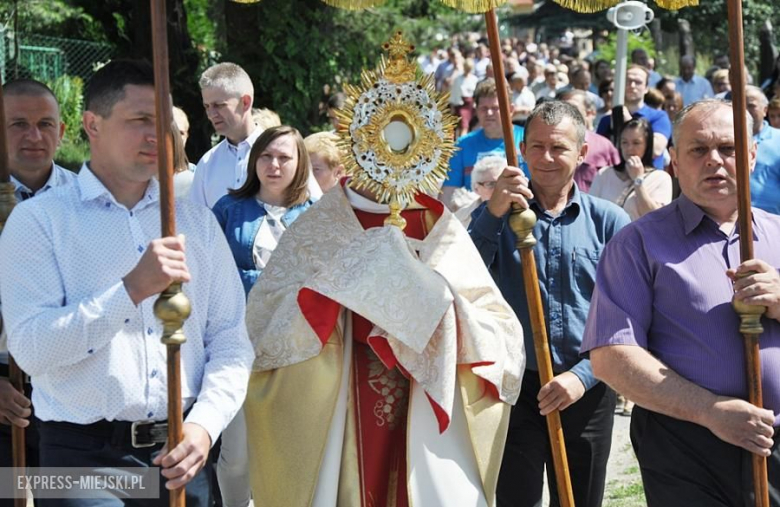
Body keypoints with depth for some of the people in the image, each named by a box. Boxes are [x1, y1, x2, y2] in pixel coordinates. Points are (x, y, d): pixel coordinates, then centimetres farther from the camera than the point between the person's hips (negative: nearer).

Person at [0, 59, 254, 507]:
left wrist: (205, 424, -8)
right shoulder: (40, 220, -2)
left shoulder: (197, 222, 10)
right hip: (86, 456, -3)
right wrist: (131, 290, -22)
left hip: (181, 455, 4)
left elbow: (231, 339, 7)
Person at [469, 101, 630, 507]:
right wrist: (493, 214, -23)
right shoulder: (496, 215, 4)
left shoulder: (609, 221, 1)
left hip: (587, 393, 0)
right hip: (514, 386, 0)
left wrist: (583, 375, -15)